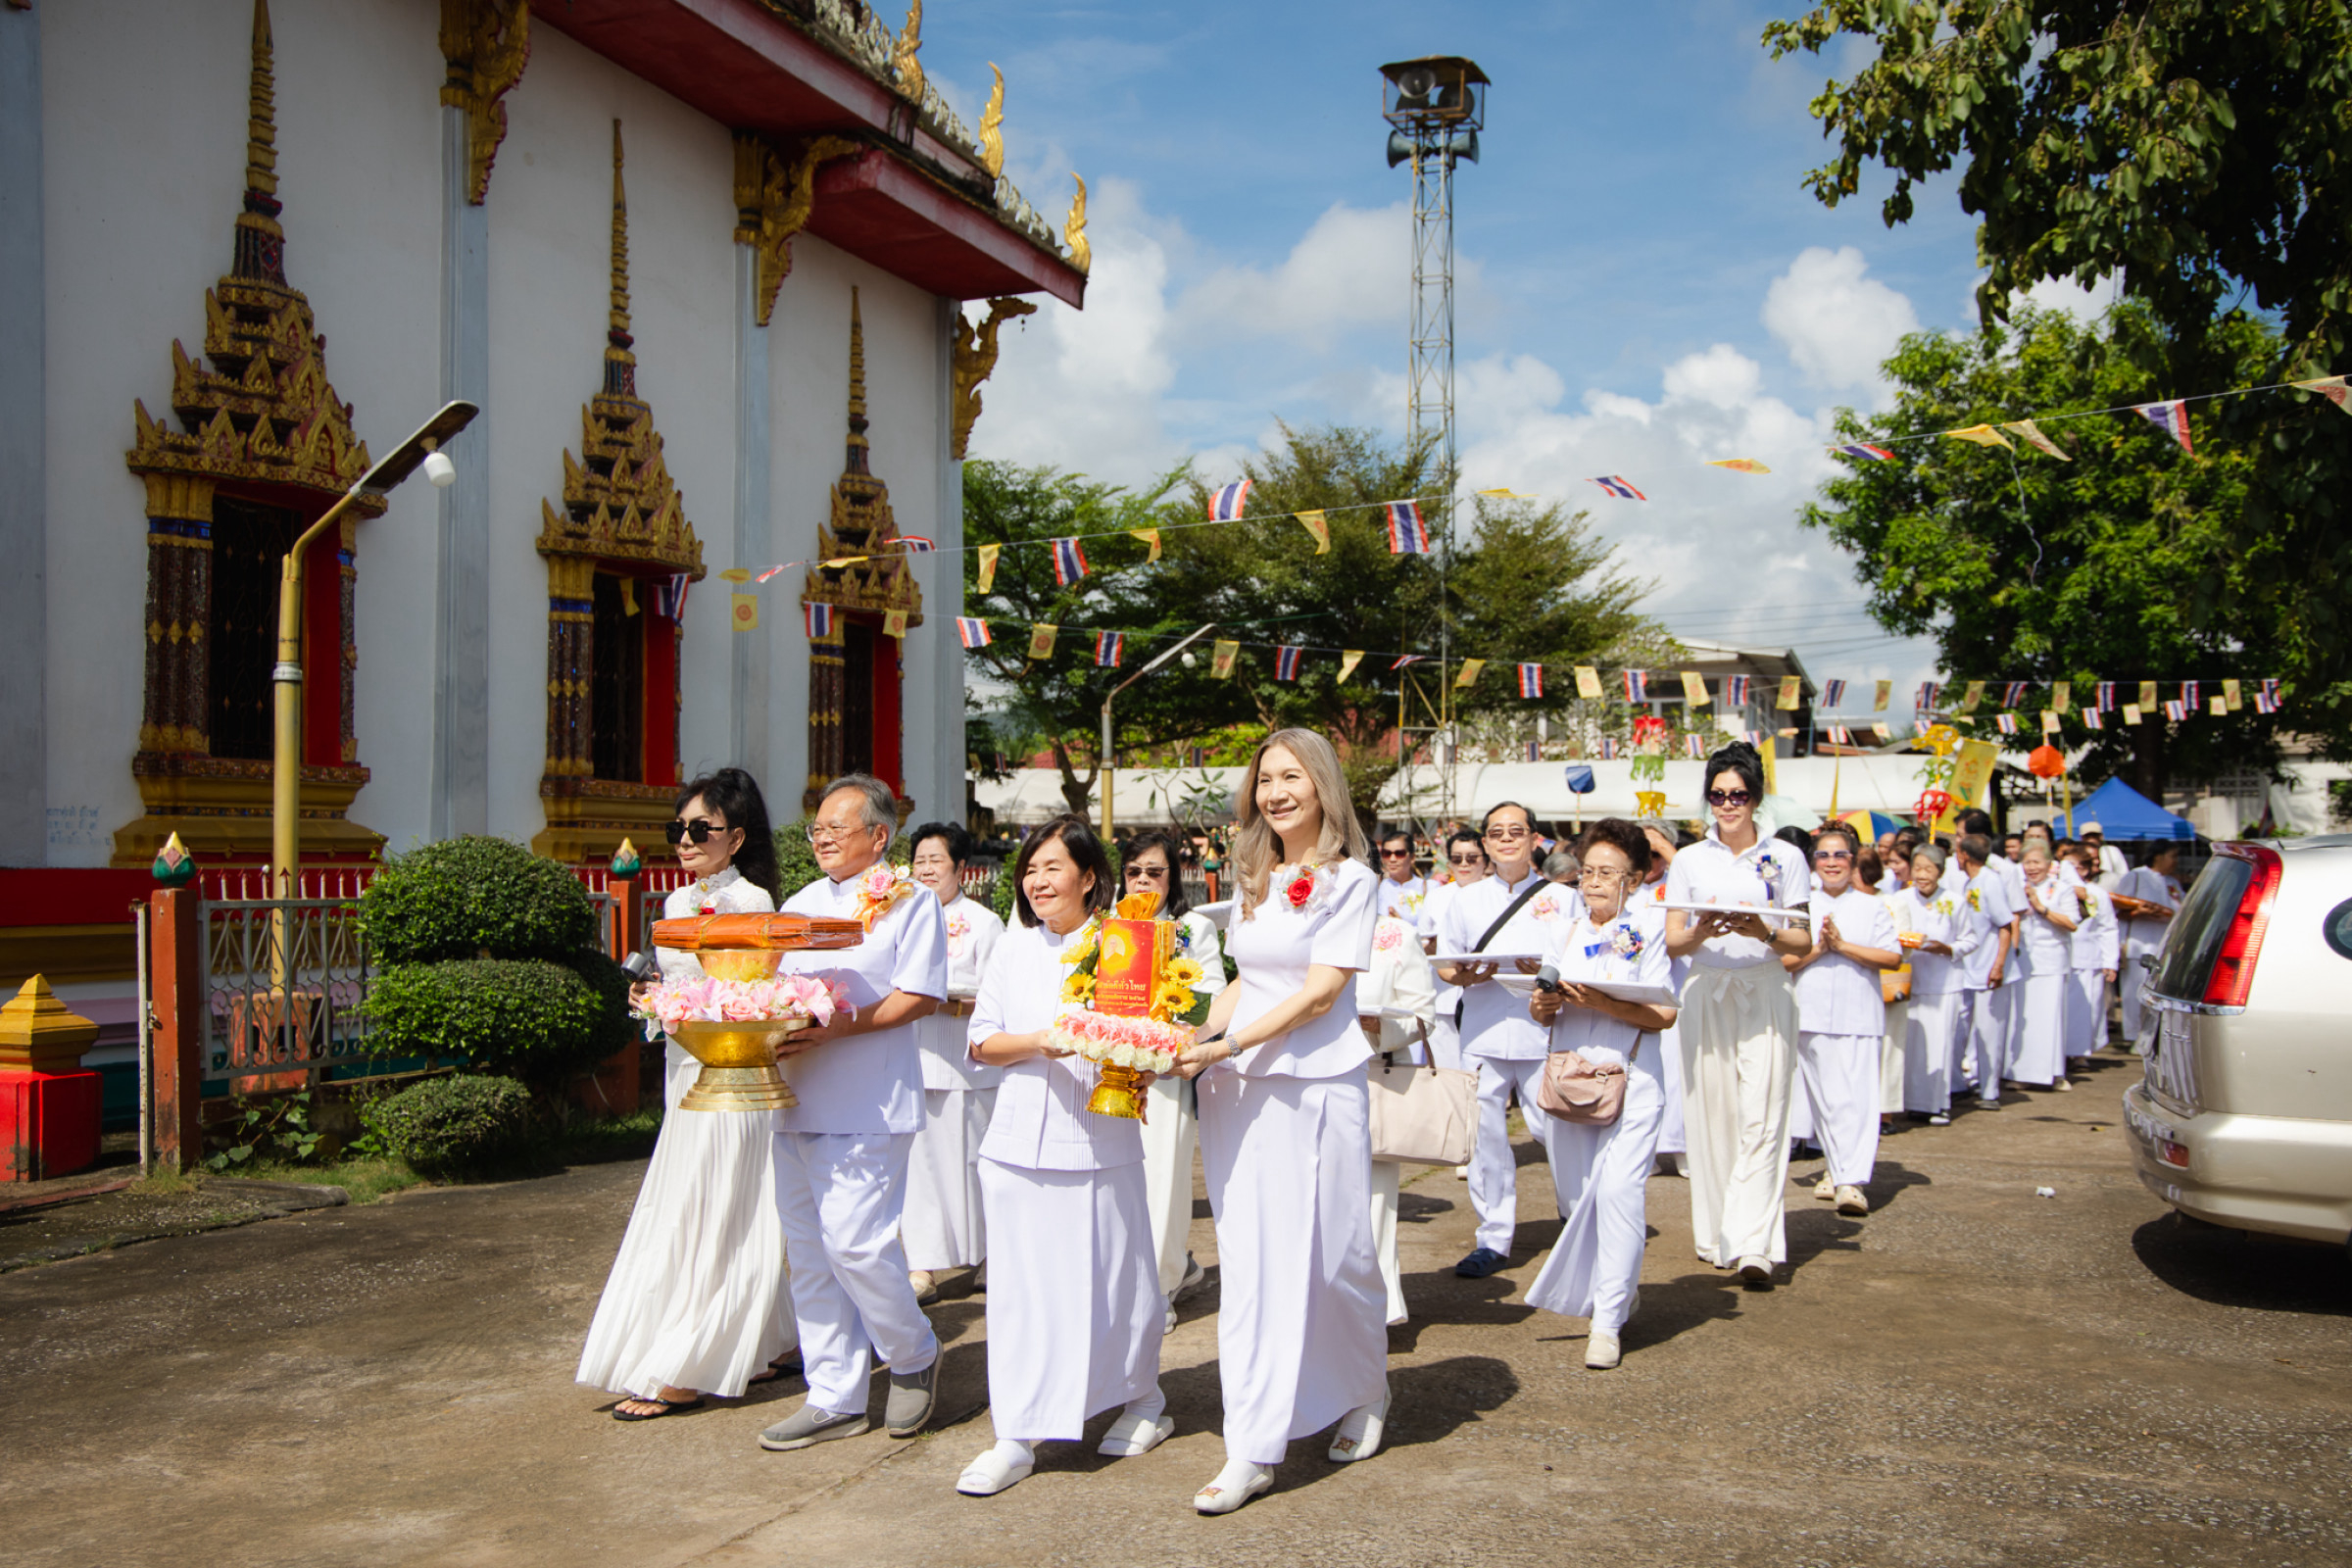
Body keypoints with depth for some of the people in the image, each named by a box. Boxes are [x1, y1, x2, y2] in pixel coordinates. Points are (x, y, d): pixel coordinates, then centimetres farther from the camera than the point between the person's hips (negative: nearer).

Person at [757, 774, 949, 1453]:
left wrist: (833, 1028, -21)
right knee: (809, 1252, 8)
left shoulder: (908, 900, -2)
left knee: (854, 1242, -12)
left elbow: (918, 997, -12)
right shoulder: (800, 904, 20)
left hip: (868, 1106, -7)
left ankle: (915, 1355, 13)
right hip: (797, 1099, 7)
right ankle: (835, 1397, 17)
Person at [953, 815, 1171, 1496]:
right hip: (1020, 1139, 3)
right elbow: (981, 1040, 7)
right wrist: (1039, 1042, -11)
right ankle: (1016, 1435, 9)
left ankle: (1143, 1403, 28)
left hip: (1102, 1140, -3)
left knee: (1110, 1279, 6)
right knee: (1021, 1285, 3)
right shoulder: (1014, 947, 11)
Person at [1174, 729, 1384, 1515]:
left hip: (1318, 1084, -5)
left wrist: (1229, 1044, -16)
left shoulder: (1348, 880, -3)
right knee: (1248, 1262, 4)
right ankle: (1253, 1449, 9)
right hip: (1238, 1090, 5)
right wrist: (1198, 1038, 3)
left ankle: (1363, 1397, 29)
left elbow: (1322, 990, -11)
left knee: (1331, 1256, 2)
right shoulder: (1253, 880, 15)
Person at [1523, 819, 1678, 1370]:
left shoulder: (1649, 931, 1)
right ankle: (1618, 1289, 30)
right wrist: (1541, 1007, -9)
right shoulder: (1562, 931, 12)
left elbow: (1663, 1014, -7)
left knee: (1619, 1188, -15)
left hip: (1631, 1079, -4)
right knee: (1580, 1194, 7)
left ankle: (1608, 1321, -10)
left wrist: (1602, 1003, -19)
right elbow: (1544, 1011, 14)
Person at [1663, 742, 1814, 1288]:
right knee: (1711, 1116, 3)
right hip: (1706, 995, 2)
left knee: (1760, 1120, -10)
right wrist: (1703, 931, -17)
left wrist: (1765, 933, -17)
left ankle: (1752, 1245, -13)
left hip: (1765, 994, -2)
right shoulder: (1690, 860, 9)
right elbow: (1672, 943, 5)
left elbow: (1803, 942, 3)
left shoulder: (1784, 857, 5)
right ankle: (1716, 1238, 13)